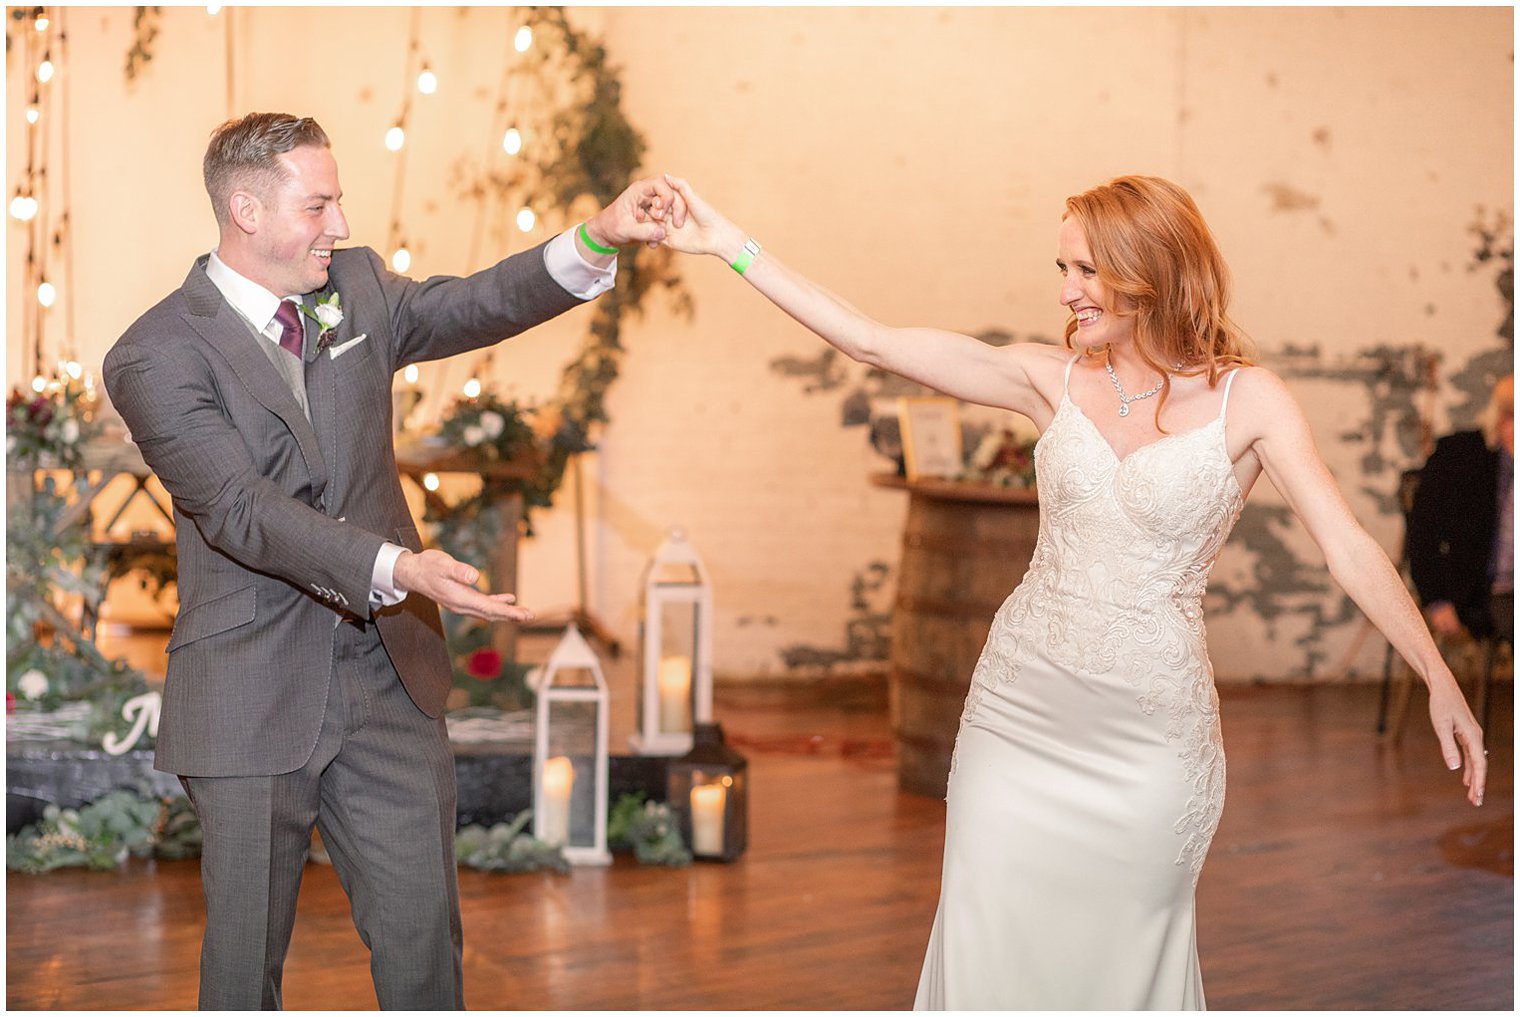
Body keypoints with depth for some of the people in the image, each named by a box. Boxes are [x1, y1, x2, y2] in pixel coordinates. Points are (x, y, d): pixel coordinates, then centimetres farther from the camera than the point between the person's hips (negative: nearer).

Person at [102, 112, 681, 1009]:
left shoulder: (357, 287, 8)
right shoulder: (156, 359, -11)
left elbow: (472, 307, 0)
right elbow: (243, 511, -22)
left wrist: (599, 238, -16)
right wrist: (396, 568, -35)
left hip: (389, 676, 5)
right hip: (254, 694, -4)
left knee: (422, 929, 9)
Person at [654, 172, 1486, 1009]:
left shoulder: (1245, 399, -6)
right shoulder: (1052, 379, 1)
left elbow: (1349, 549, -11)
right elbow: (873, 344, -2)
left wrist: (1440, 680, -21)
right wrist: (731, 245, -5)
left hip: (1147, 730, -3)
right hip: (1020, 707, 3)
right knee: (989, 949, 7)